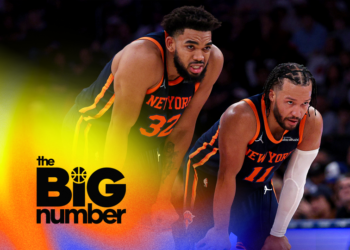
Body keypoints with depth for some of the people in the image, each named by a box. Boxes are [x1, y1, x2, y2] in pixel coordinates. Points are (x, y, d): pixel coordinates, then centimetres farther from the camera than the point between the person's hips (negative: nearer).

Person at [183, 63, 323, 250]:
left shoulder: (312, 123, -22)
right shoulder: (241, 117, -36)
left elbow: (295, 181, -14)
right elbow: (227, 175, -28)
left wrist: (278, 234, -10)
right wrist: (221, 230, -22)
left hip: (257, 183, 5)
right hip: (211, 174, -5)